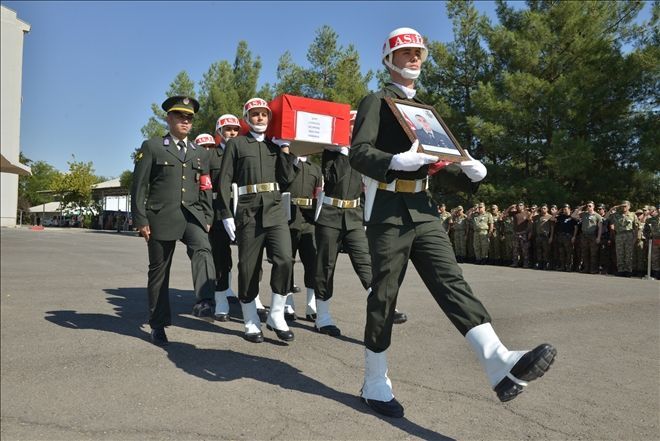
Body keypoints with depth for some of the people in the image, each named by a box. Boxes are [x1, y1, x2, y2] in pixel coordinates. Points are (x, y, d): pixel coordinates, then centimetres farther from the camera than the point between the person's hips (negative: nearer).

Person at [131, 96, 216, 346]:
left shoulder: (200, 154, 17)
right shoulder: (152, 147, 5)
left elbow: (205, 191, 17)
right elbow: (139, 186, 0)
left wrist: (207, 219, 7)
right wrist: (141, 220, -7)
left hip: (192, 215, 2)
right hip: (161, 216, -2)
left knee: (203, 250, -28)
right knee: (159, 270, 6)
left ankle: (204, 304, -40)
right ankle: (158, 324, 18)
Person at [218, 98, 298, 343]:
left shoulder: (276, 144, 18)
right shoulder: (236, 143, 8)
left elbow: (287, 178, 8)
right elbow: (225, 181, 2)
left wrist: (284, 148, 4)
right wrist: (226, 214, -5)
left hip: (275, 210, 2)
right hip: (248, 211, -2)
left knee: (284, 260, -13)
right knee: (248, 267, 2)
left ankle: (276, 316, 3)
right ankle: (251, 322, 16)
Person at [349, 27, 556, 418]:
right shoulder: (376, 102, 2)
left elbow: (437, 158, 22)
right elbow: (359, 153, -11)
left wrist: (470, 170, 2)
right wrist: (397, 161, -30)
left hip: (423, 210, 6)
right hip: (388, 212, -6)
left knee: (451, 281, -8)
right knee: (384, 297, -1)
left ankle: (501, 364, -20)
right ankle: (376, 385, 12)